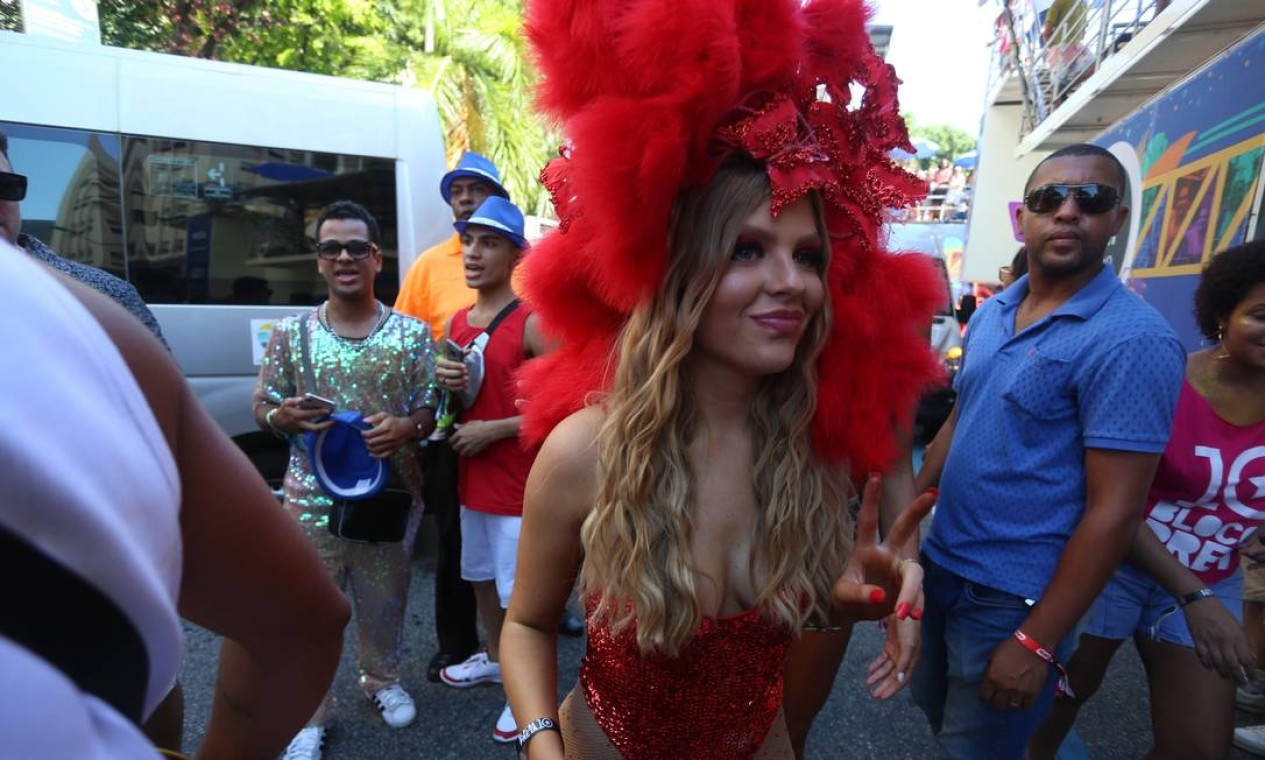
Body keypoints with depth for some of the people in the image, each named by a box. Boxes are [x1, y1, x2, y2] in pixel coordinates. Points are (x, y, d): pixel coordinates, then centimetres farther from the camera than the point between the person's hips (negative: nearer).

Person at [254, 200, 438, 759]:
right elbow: (262, 408, 6)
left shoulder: (412, 334, -2)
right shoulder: (291, 334, 0)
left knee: (384, 601, 18)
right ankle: (310, 712, 34)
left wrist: (405, 427, -22)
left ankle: (382, 680, 46)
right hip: (312, 498, 0)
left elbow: (431, 410, -1)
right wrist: (286, 417, -17)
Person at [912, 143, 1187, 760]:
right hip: (938, 565, 6)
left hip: (1013, 599, -6)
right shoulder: (989, 314, 2)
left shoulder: (1132, 340, -18)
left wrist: (1036, 643, -18)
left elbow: (1114, 511, -20)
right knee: (933, 710, 25)